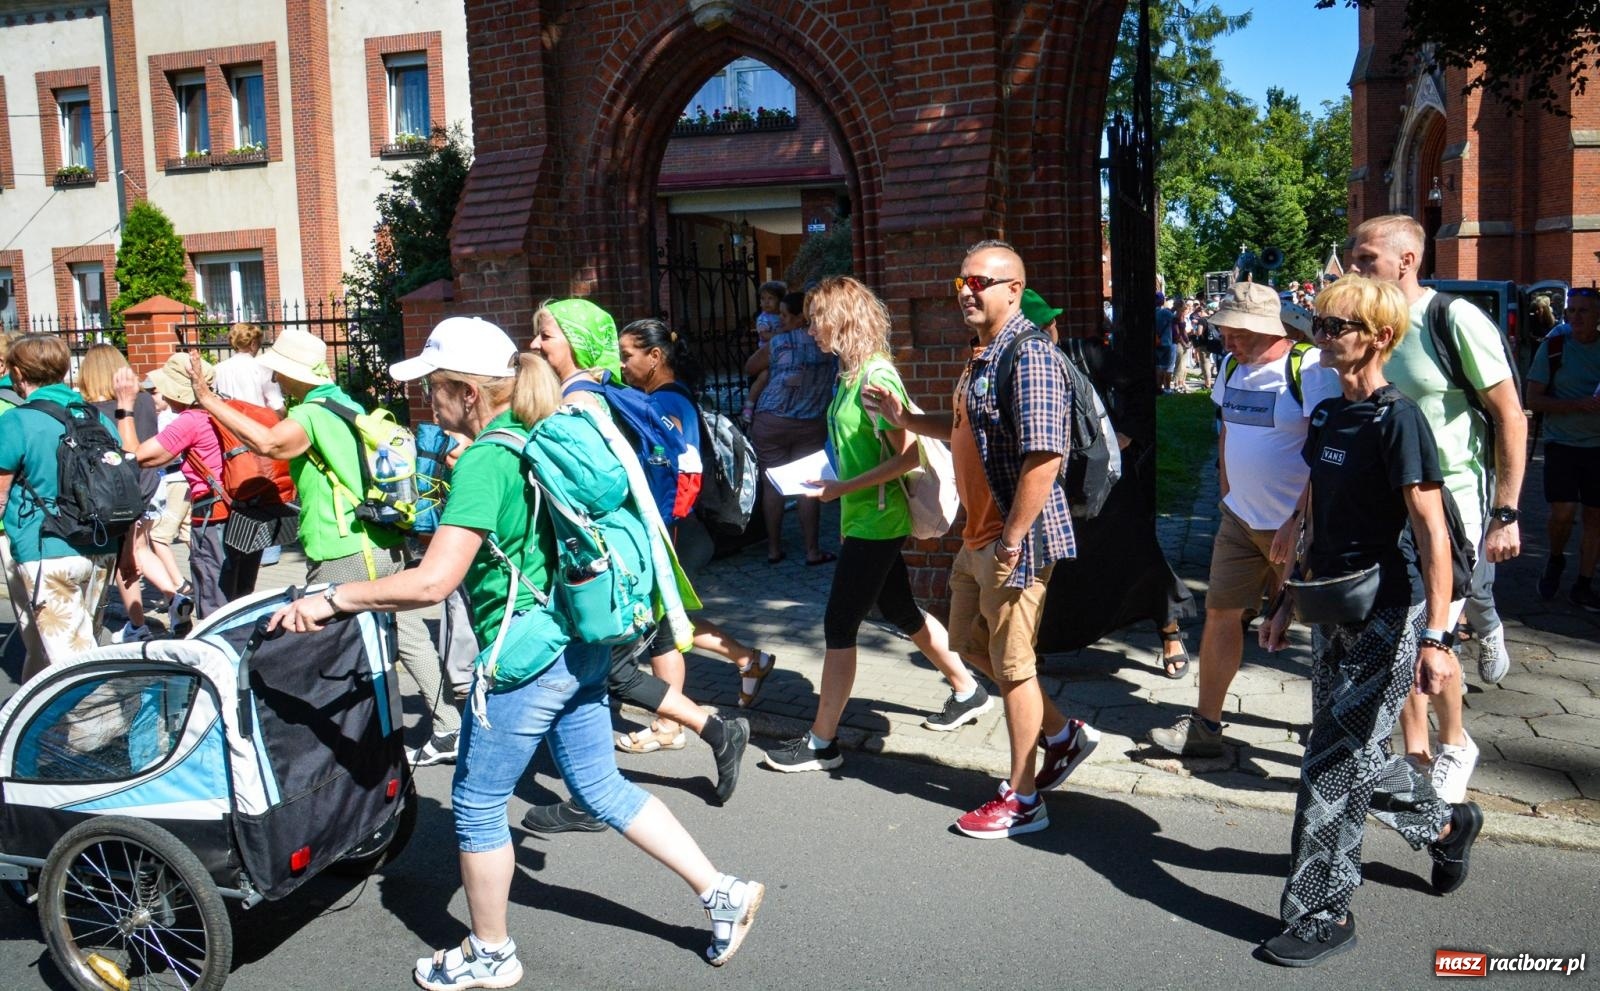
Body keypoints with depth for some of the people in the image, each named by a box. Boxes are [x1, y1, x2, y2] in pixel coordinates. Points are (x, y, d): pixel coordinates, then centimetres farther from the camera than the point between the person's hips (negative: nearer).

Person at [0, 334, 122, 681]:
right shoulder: (99, 417, 7)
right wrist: (127, 547, 21)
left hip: (46, 556, -6)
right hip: (102, 551, 7)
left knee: (70, 654, -1)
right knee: (83, 642, 19)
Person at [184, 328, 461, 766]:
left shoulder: (311, 414, -12)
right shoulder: (346, 404, 15)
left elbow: (268, 442, -28)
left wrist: (209, 400, -21)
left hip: (345, 556, -9)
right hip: (387, 546, 9)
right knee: (410, 639, 12)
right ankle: (448, 731, 16)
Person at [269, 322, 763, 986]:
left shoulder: (484, 461, -19)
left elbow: (433, 582, -24)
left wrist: (334, 598, -15)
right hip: (580, 645, 9)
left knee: (477, 805, 11)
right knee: (602, 788, 19)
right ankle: (723, 893, 22)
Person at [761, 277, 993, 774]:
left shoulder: (876, 377, -20)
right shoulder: (852, 373, 8)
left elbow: (908, 455, -23)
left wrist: (842, 488, -21)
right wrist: (840, 491, 9)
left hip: (876, 523, -10)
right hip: (862, 518, 10)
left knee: (839, 625, -3)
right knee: (900, 610, 21)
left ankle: (822, 743, 7)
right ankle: (967, 691, 37)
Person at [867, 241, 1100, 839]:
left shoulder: (1030, 357, -20)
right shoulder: (982, 357, 12)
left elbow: (1044, 455, -27)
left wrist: (1012, 541, -25)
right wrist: (906, 420, 16)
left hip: (1015, 541, -10)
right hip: (977, 536, 10)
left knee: (1013, 664, 2)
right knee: (970, 644, 21)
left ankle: (1021, 801, 19)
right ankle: (1064, 735, 36)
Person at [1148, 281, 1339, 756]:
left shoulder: (1311, 369, -16)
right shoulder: (1235, 366, 8)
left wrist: (1300, 521, -21)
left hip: (1296, 524, -7)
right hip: (1240, 517, 7)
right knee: (1221, 612, 6)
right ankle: (1204, 725, 13)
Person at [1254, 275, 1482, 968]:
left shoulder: (1397, 419, -15)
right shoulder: (1327, 415, 9)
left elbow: (1432, 532, -19)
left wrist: (1435, 636, -23)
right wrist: (1290, 601, 17)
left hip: (1387, 613, -8)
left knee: (1333, 762, -4)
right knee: (1354, 755, 18)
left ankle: (1324, 914, 9)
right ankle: (1448, 825, 44)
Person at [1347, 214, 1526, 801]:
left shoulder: (1455, 320, -14)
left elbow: (1511, 417, -11)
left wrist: (1505, 514, -12)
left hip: (1451, 495, -5)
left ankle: (1454, 744, 22)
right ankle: (1416, 752, 24)